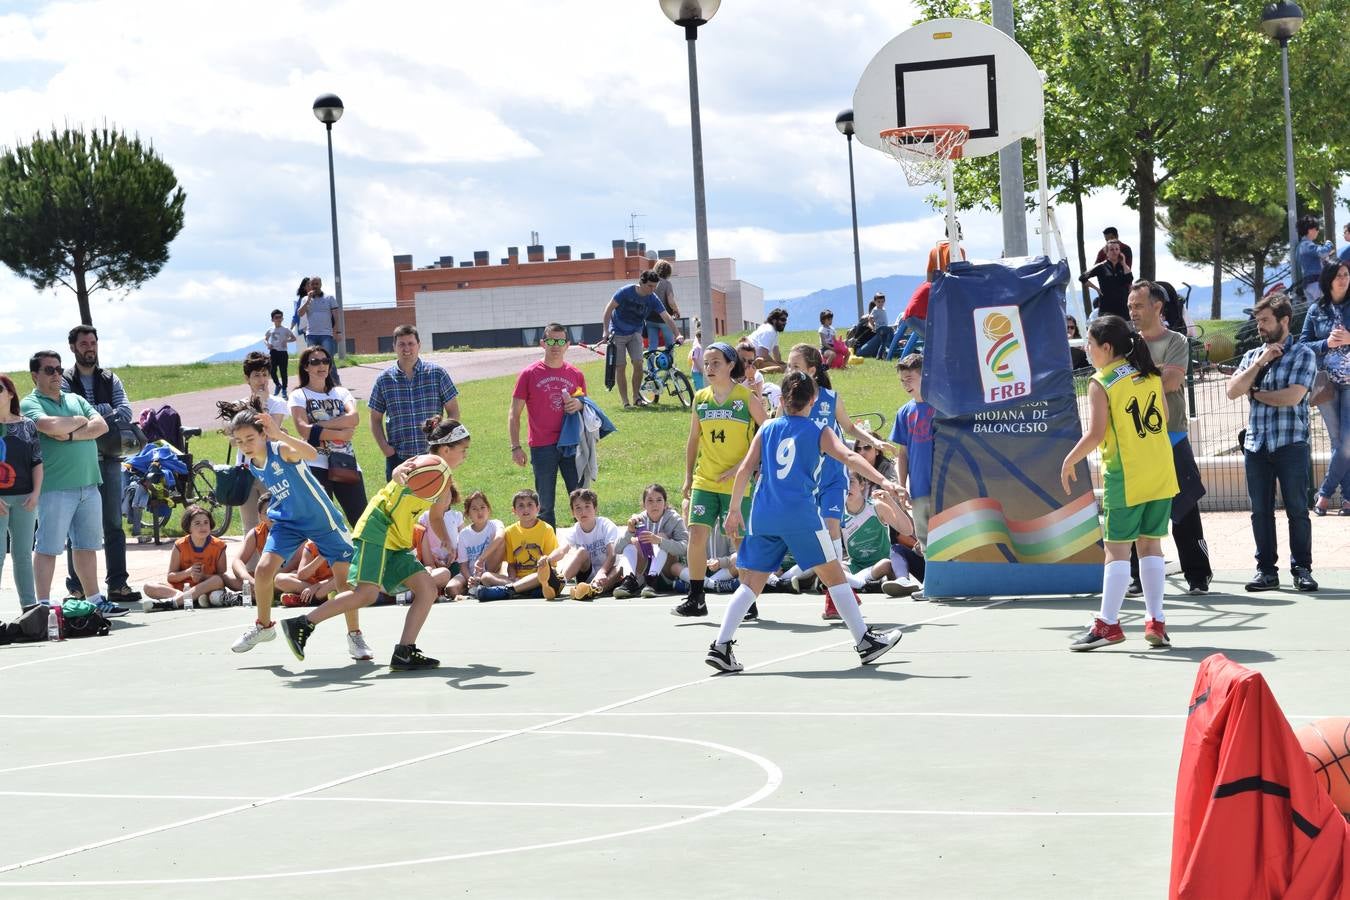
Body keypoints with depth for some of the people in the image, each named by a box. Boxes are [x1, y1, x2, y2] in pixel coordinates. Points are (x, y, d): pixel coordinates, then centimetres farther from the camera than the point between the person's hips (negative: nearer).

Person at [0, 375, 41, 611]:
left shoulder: (27, 425, 8)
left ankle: (29, 605, 15)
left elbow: (37, 461, 10)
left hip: (25, 499, 3)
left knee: (24, 554, 9)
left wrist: (36, 492, -2)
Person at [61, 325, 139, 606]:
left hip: (109, 459, 3)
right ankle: (77, 587, 5)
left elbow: (125, 412, -1)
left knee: (114, 524, 2)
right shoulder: (64, 381, 2)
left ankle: (117, 584, 5)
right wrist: (106, 410, -11)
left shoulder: (110, 380, 13)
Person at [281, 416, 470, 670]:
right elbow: (399, 473, -35)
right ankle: (302, 625, -13)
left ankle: (404, 653, -2)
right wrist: (401, 474, -59)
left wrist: (446, 541, 16)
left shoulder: (446, 484, 15)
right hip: (378, 530, -9)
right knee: (367, 593, -20)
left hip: (398, 544, 9)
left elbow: (435, 518, 32)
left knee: (428, 590, -1)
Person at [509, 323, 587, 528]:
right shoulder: (529, 374, 0)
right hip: (542, 447, -2)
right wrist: (515, 447, -5)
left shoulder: (576, 374, 8)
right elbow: (514, 415, 3)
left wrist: (579, 405, -4)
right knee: (545, 505, 4)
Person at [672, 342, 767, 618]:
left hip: (738, 483, -4)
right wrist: (688, 477, 12)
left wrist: (743, 465, -13)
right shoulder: (700, 399, 7)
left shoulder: (747, 398, -6)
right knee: (696, 535, -7)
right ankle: (695, 600, 1)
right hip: (704, 481, 4)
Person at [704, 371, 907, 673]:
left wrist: (734, 510, 16)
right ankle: (865, 641, 11)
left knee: (751, 583, 8)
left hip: (762, 515, 3)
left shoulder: (767, 430, 15)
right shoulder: (819, 433, 7)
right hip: (800, 515, -3)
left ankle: (721, 646, -4)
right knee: (833, 574, 8)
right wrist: (883, 481, -15)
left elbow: (745, 470, 9)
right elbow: (849, 457, -8)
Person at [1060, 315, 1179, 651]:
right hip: (1161, 473, 6)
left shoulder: (1101, 383, -11)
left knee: (1117, 548, -1)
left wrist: (1069, 461, -4)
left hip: (1124, 477, -6)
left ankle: (1108, 624, 1)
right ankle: (1156, 622, 10)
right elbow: (1165, 418, 13)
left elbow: (1096, 434, -17)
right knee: (1150, 545, 10)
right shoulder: (1150, 374, 7)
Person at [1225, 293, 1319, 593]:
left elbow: (1292, 396, -14)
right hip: (1256, 445, 5)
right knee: (1260, 511, 6)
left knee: (1297, 509, -2)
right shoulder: (1252, 356, 15)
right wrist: (1260, 363, -5)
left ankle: (1302, 569, 6)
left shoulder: (1303, 354, 0)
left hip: (1290, 444, -5)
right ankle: (1266, 570, 12)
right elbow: (1232, 391, 1)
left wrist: (1255, 393, -1)